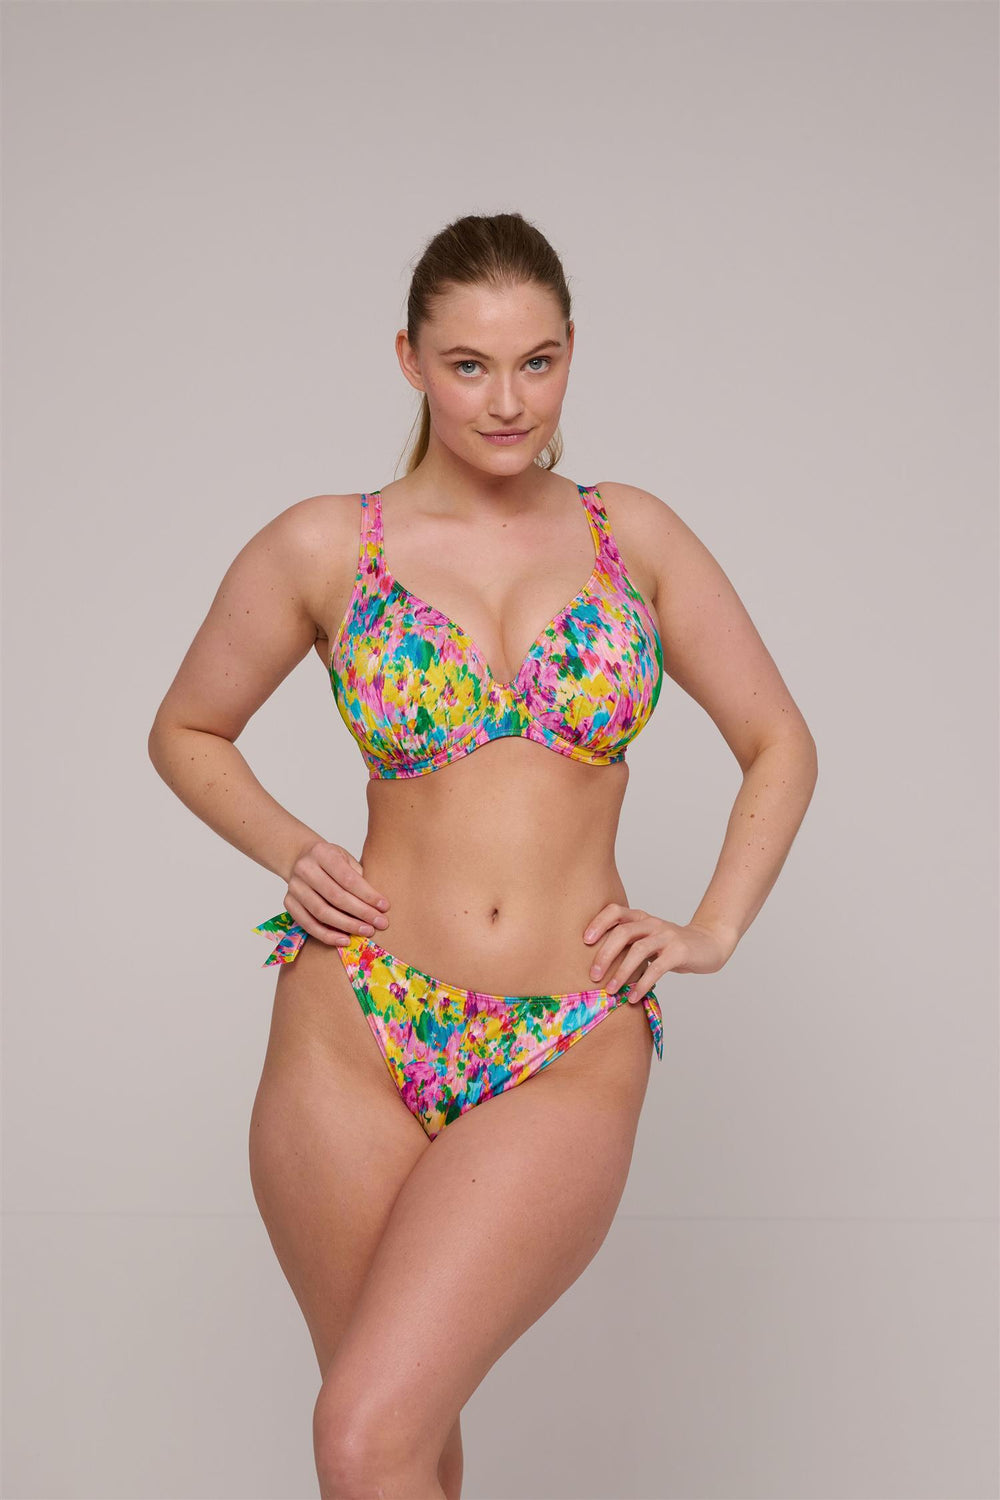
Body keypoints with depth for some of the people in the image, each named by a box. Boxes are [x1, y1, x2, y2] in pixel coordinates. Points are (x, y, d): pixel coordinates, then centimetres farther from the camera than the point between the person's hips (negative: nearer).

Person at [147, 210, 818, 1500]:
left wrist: (713, 931, 3)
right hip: (355, 1038, 1)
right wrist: (294, 856, 0)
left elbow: (779, 743, 14)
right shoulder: (322, 548, 2)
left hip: (570, 1058, -1)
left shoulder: (635, 536, 6)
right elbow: (187, 732, 15)